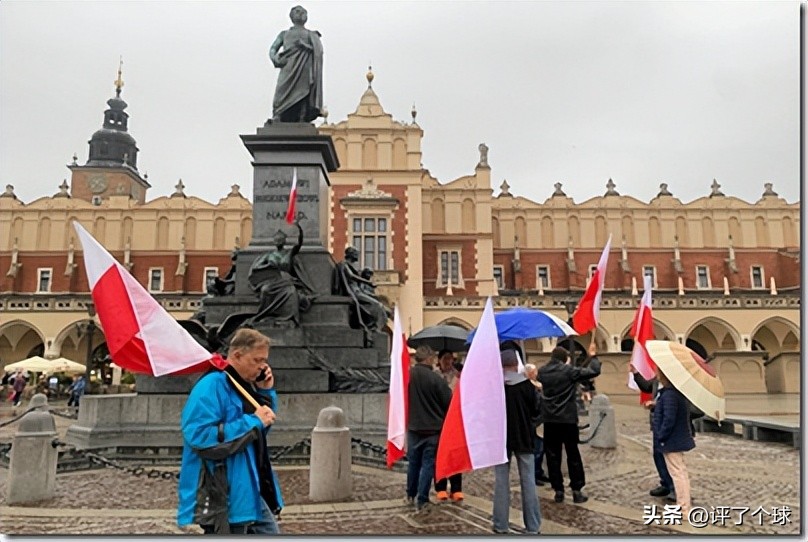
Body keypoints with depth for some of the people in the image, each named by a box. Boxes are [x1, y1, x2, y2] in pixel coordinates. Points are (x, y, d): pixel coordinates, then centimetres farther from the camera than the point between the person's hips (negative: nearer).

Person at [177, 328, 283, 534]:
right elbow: (201, 437, -30)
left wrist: (266, 392, 4)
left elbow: (261, 428, 20)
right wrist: (253, 421, -25)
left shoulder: (243, 384, 10)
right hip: (224, 498, -9)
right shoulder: (211, 386, -19)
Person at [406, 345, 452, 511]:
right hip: (432, 428, -4)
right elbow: (448, 401, -12)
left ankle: (411, 494, 32)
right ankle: (422, 499, 5)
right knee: (428, 464, 4)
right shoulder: (435, 378, -19)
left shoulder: (407, 375, -5)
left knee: (413, 462, 18)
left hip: (413, 427, 5)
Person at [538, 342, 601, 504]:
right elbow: (594, 371, -8)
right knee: (573, 455, 7)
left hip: (549, 419, 3)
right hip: (568, 419, -3)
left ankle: (558, 490, 10)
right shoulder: (569, 371, -10)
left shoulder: (542, 372, 3)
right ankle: (577, 490, 10)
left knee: (553, 456, 8)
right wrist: (593, 356, 10)